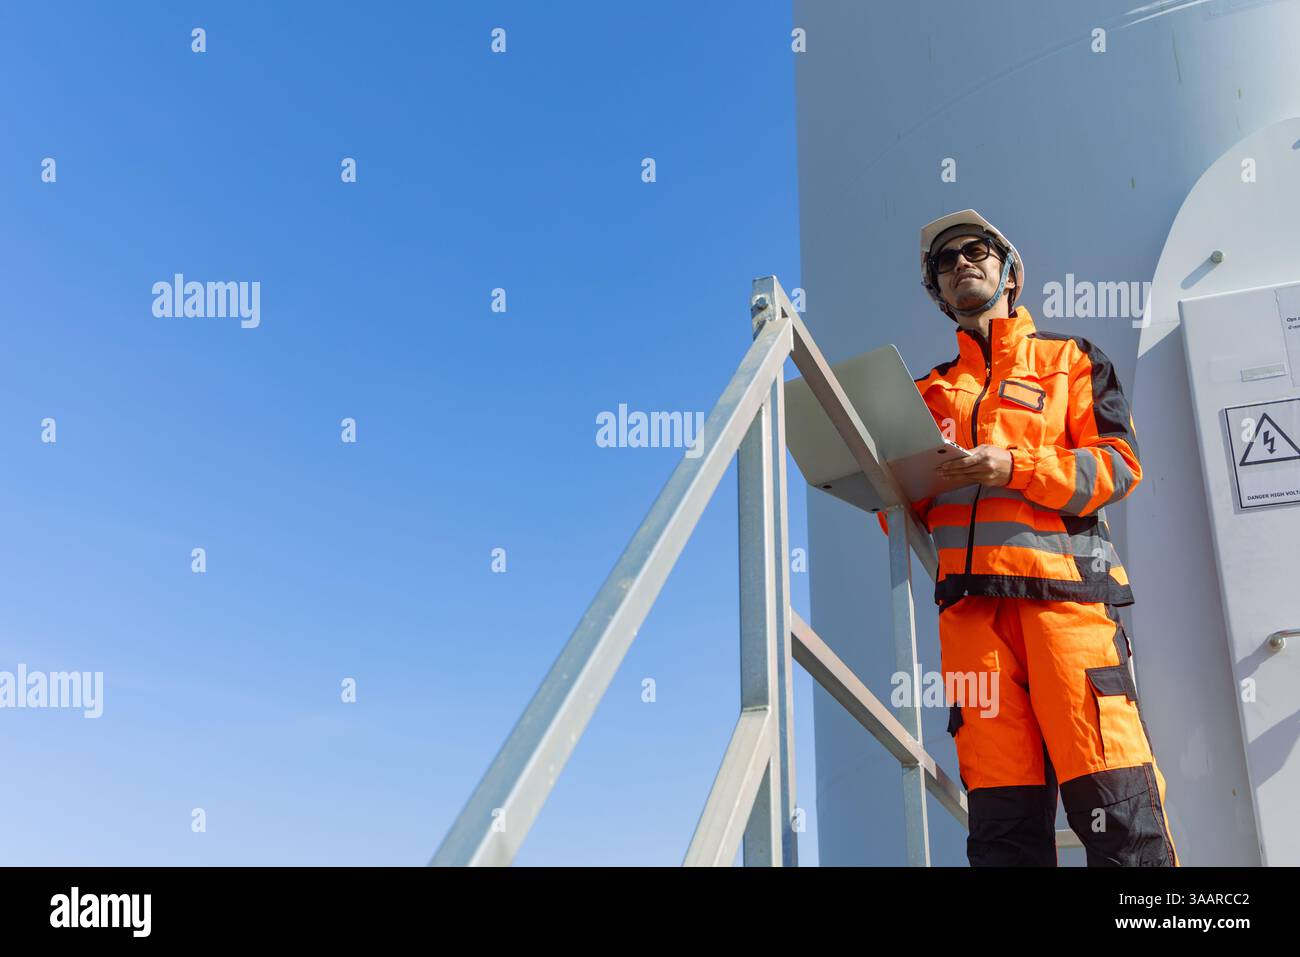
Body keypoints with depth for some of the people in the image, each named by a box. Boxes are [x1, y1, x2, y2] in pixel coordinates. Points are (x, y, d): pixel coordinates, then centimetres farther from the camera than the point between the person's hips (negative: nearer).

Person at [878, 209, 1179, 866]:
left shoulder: (1068, 358, 18)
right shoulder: (932, 391, 27)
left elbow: (1118, 464, 4)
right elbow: (909, 516, 23)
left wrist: (1015, 468, -11)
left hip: (1062, 587, -3)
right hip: (970, 601, 3)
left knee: (1115, 808, -12)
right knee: (1002, 819, -2)